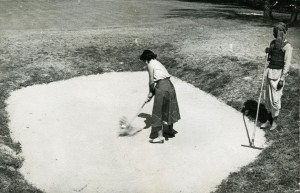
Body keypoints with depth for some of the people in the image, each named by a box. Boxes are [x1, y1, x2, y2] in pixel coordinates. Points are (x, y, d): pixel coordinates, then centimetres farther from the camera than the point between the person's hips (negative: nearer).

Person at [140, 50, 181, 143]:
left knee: (158, 112, 0)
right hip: (169, 85, 9)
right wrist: (152, 93, 18)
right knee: (168, 109, 23)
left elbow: (151, 81, -4)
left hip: (162, 87, -9)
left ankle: (160, 136, 4)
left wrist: (150, 93, 12)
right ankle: (170, 130, 39)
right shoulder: (157, 63, 22)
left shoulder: (150, 64, -4)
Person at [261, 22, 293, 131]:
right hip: (270, 71, 7)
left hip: (279, 73, -7)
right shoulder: (273, 43, 9)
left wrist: (282, 79, -16)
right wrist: (267, 52, -2)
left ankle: (275, 120, 19)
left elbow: (287, 64, -13)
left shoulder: (287, 46, -12)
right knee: (267, 97, 11)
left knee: (275, 98, 0)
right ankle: (269, 119, 26)